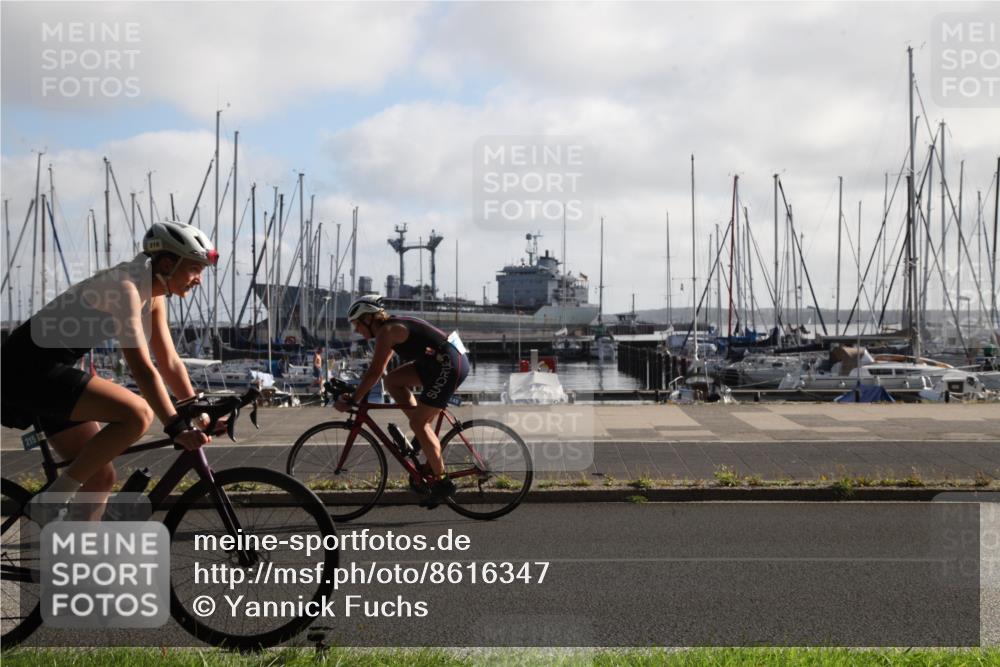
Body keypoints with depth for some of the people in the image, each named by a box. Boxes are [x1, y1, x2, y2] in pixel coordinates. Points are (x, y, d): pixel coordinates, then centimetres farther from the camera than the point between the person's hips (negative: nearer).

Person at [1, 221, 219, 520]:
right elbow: (142, 368, -28)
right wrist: (177, 427, -31)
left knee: (101, 478, 7)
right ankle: (51, 502, -14)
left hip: (47, 372, 10)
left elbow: (170, 363, 12)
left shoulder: (153, 296, 9)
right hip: (27, 370, -10)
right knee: (138, 413, -26)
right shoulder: (124, 287, -20)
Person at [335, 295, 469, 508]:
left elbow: (375, 372, -15)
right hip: (437, 364, 9)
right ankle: (425, 433, 11)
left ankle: (442, 482, -1)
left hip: (449, 365, -9)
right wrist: (356, 393, 21)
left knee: (418, 423, -7)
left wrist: (351, 401, -9)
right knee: (392, 381, 10)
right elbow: (380, 370, 23)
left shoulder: (386, 331, -11)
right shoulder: (394, 327, 17)